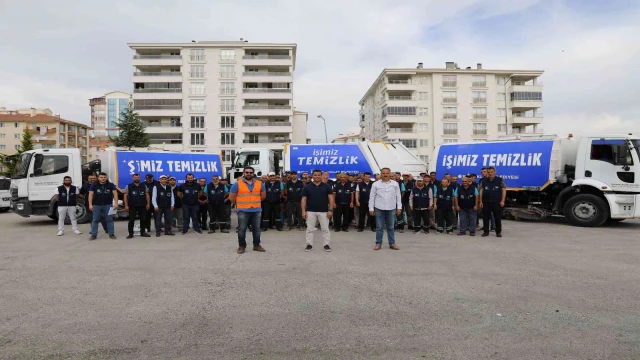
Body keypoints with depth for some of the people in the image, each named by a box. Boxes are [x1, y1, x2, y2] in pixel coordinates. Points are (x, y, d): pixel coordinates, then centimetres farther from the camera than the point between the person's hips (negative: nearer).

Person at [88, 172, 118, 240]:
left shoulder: (111, 185, 1)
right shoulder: (94, 185, 2)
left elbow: (115, 194, -4)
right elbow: (91, 195, -1)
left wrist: (116, 203, -15)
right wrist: (90, 204, -11)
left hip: (108, 205, 0)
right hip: (96, 205, 0)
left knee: (110, 219, 2)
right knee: (95, 220, 4)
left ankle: (111, 234, 10)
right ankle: (94, 235, 10)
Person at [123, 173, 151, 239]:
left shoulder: (144, 186, 8)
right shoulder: (128, 186, 2)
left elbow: (147, 195, 9)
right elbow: (125, 196, -1)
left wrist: (148, 204, 2)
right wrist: (126, 205, -8)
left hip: (142, 206, 2)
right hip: (132, 206, -2)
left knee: (143, 220, 6)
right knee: (131, 220, -1)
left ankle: (142, 232, 16)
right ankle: (130, 233, 6)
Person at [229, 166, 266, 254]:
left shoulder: (259, 183, 6)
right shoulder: (237, 184, -4)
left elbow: (263, 195, 18)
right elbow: (232, 197, 1)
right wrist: (240, 203, 10)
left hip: (257, 210, 3)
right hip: (243, 211, -3)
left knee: (256, 229, 9)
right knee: (242, 229, 0)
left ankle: (256, 245, 21)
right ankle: (241, 246, 10)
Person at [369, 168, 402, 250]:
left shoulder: (395, 184, 4)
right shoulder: (376, 184, 0)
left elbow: (398, 196, 7)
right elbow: (372, 197, 2)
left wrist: (399, 207, 2)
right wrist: (371, 208, -2)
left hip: (391, 209, 1)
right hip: (379, 208, -1)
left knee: (391, 227, 9)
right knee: (379, 227, 4)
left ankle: (392, 243, 16)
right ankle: (378, 243, 12)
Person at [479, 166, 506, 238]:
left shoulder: (500, 180, 0)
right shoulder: (483, 181, 5)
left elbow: (504, 190, 0)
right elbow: (481, 191, 7)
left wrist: (502, 201, -8)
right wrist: (481, 201, 2)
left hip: (497, 202, -2)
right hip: (486, 202, 2)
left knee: (498, 217, 4)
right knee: (485, 217, 5)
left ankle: (498, 232, 15)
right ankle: (485, 231, 14)